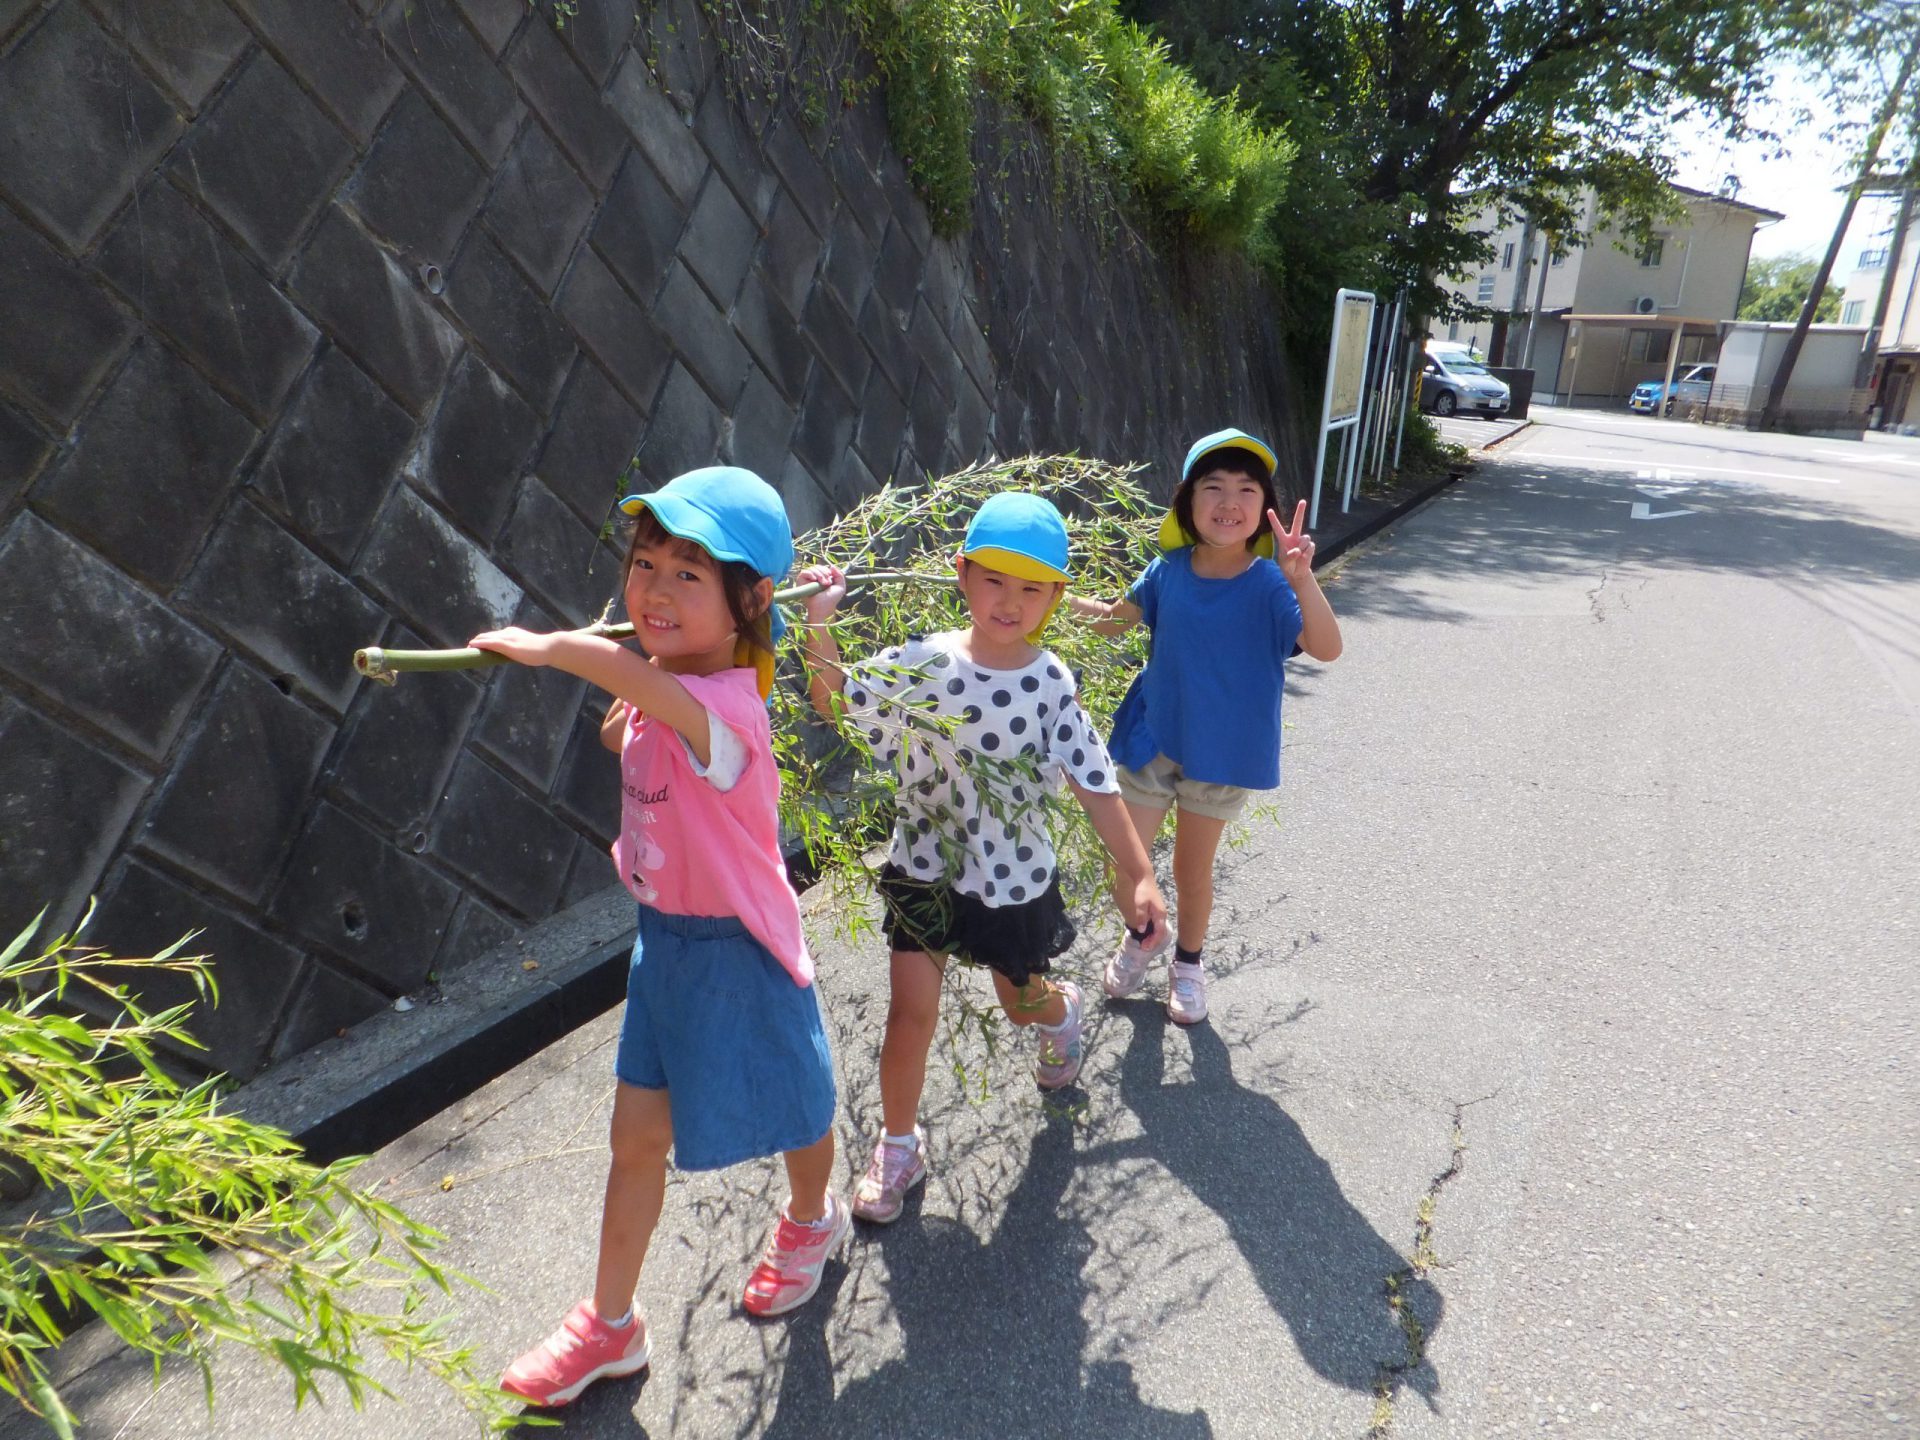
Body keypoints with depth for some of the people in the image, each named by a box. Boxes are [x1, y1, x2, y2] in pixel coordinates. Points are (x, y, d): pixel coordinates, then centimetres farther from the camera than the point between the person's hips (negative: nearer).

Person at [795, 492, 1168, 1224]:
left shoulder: (1050, 681, -12)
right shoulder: (923, 663, -12)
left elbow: (1093, 782, -12)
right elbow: (831, 700, -6)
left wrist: (1138, 872, -14)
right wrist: (819, 622, -20)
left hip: (1016, 877, 0)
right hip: (926, 867, 0)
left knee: (1021, 1001, 21)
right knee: (912, 1011, -2)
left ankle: (1061, 1010, 60)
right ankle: (899, 1145, 22)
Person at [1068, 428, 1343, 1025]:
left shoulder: (1270, 584, -18)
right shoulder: (1168, 572, -9)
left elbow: (1327, 648, -34)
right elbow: (1114, 617, 11)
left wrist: (1301, 577, -46)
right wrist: (1055, 597, 5)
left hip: (1223, 752, -2)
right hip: (1152, 738, 2)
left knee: (1192, 869, 14)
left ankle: (1188, 960, 43)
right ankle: (1144, 934, 41)